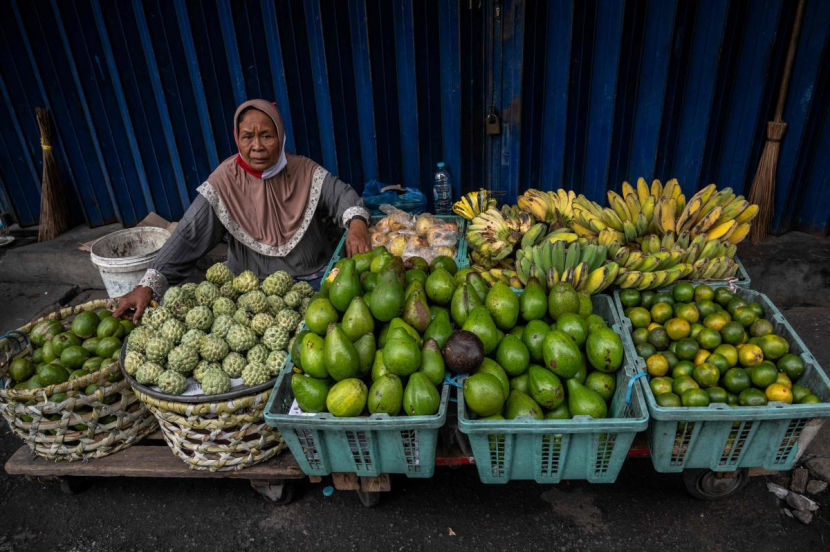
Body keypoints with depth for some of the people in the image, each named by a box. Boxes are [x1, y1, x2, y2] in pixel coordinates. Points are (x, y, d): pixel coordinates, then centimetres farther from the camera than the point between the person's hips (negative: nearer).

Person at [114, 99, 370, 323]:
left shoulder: (305, 171, -1)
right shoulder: (224, 183, -8)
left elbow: (341, 195, 0)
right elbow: (189, 236, -12)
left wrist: (356, 223, -25)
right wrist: (148, 286, -21)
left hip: (315, 278, 2)